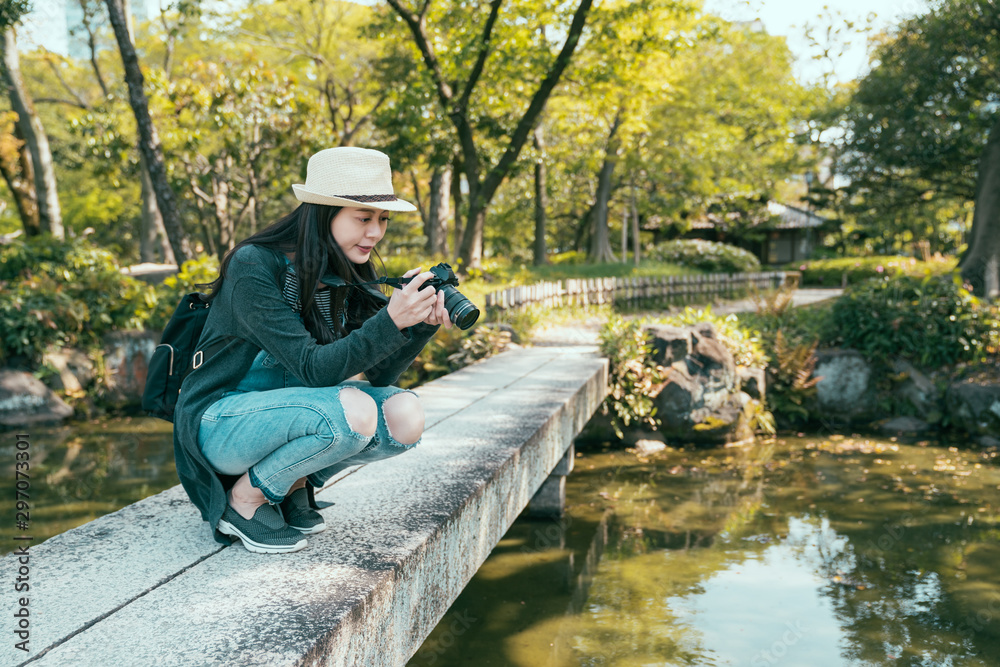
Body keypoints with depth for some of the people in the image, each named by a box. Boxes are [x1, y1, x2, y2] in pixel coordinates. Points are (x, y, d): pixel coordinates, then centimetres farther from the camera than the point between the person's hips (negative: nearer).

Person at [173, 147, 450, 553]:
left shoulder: (347, 276, -1)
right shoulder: (253, 266, -21)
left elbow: (380, 374, -5)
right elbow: (313, 368, -27)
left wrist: (424, 323, -21)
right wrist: (391, 320, -37)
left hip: (288, 410, 7)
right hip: (219, 423, -6)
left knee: (404, 416, -17)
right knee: (353, 412, -32)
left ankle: (293, 485, 4)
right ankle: (244, 501, -8)